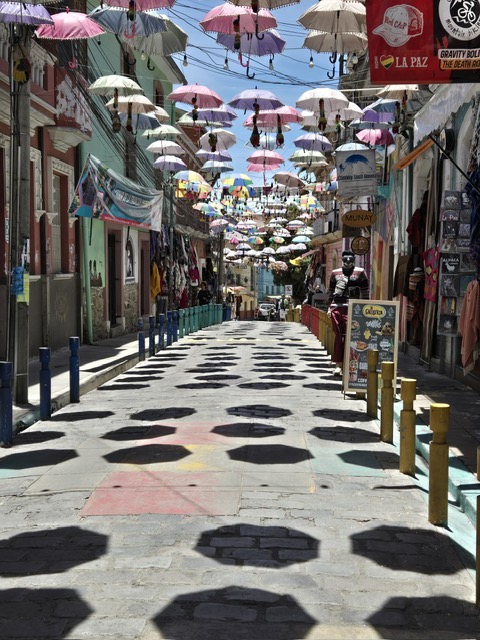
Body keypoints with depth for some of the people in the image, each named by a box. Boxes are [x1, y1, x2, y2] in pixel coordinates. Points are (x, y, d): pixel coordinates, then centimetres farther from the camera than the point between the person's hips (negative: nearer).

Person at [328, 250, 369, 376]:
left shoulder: (360, 272, 7)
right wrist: (329, 307, 14)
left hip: (352, 308, -3)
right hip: (337, 307, 3)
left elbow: (365, 292, 7)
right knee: (338, 335, 2)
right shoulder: (335, 273, 16)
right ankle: (338, 364, 3)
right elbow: (331, 291, 20)